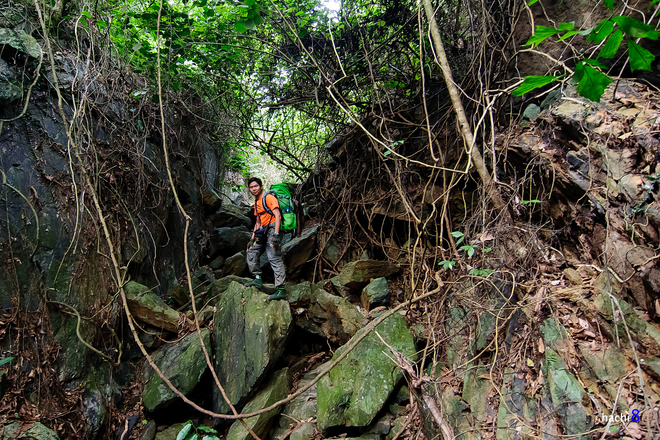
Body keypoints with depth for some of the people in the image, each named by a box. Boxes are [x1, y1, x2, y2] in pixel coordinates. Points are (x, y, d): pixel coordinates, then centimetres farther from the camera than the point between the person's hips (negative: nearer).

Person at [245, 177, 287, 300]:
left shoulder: (268, 198, -8)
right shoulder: (256, 203, 20)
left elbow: (277, 215, -18)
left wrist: (276, 234, -27)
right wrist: (252, 238, 21)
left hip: (272, 229, -10)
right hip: (263, 231, 10)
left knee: (274, 258, -16)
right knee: (252, 252, 12)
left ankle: (281, 289, -20)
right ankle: (258, 279, 18)